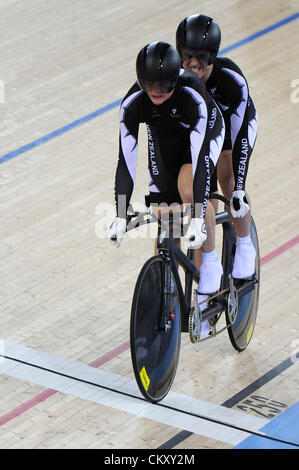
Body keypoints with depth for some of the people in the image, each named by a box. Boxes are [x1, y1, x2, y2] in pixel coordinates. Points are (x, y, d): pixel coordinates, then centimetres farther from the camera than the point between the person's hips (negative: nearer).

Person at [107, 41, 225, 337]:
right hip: (163, 138, 3)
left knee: (189, 187, -33)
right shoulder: (133, 102, -31)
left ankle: (210, 262, -13)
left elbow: (200, 156, -43)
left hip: (204, 133, -3)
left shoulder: (193, 95, -40)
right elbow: (126, 160, -29)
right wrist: (120, 217, -34)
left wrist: (198, 218, -49)